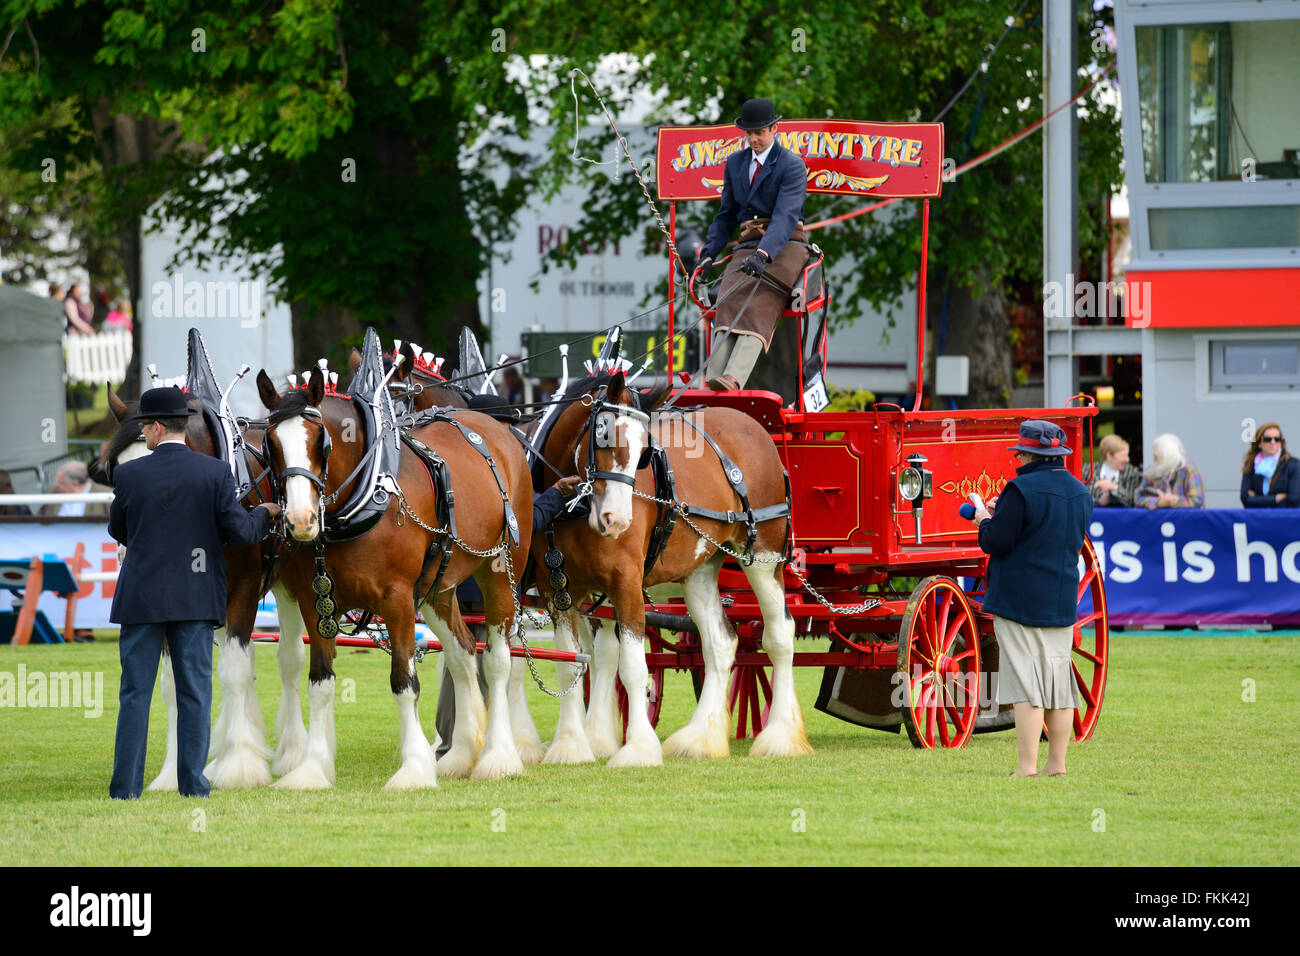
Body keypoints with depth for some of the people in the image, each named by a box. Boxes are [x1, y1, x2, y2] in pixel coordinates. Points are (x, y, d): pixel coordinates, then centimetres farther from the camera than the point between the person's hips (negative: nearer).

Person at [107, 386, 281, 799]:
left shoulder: (129, 474, -4)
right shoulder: (215, 472, -5)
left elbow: (118, 531, 8)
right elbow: (238, 530, -7)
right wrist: (263, 514, 14)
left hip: (142, 597, -1)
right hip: (197, 597, 1)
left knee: (135, 693, 4)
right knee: (195, 693, 6)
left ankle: (126, 788, 3)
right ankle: (193, 784, 4)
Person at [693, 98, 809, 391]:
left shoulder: (792, 166, -5)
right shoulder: (735, 163, 16)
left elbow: (786, 216, -19)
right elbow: (727, 215, 25)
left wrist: (763, 254, -34)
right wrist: (708, 254, 11)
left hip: (784, 245, -5)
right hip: (747, 245, 5)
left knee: (759, 307, -29)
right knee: (728, 304, -23)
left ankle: (734, 379, -49)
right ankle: (714, 381, -40)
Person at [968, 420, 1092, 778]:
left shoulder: (1023, 490, -15)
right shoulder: (1080, 493, 9)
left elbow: (996, 542, -17)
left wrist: (984, 521, 6)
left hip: (1020, 600, -7)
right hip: (1062, 601, 7)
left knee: (1026, 682, -7)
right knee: (1059, 681, 11)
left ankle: (1027, 765, -10)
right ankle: (1057, 762, 13)